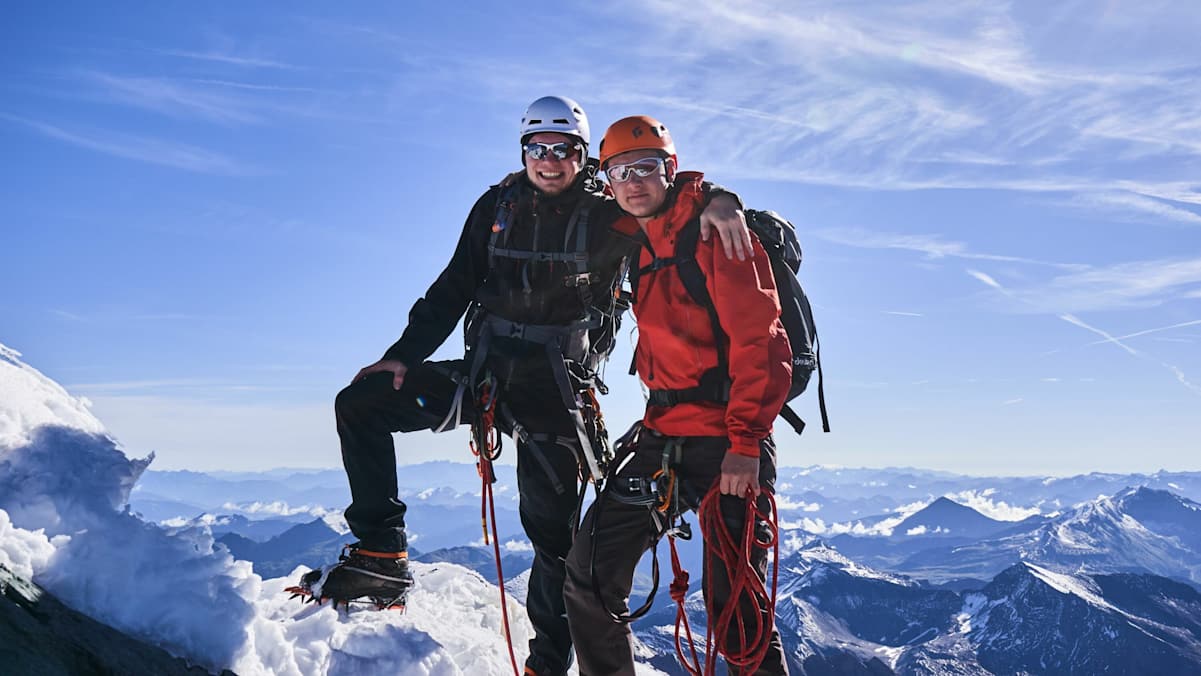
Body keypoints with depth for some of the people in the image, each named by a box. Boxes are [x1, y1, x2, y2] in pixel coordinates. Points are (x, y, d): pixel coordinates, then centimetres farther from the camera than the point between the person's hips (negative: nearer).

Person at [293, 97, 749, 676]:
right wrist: (402, 356, 2)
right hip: (484, 373, 4)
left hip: (554, 389, -4)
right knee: (359, 404, -7)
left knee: (552, 530, 0)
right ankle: (382, 557, -4)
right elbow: (453, 290, 9)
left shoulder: (608, 215, -2)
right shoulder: (497, 207, 7)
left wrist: (713, 201, -32)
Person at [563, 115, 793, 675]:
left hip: (729, 443, -7)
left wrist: (745, 442, -20)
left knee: (732, 601, -7)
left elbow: (760, 342, -16)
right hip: (661, 435, 7)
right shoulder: (634, 244, 12)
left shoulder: (715, 234, -10)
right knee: (589, 574, 5)